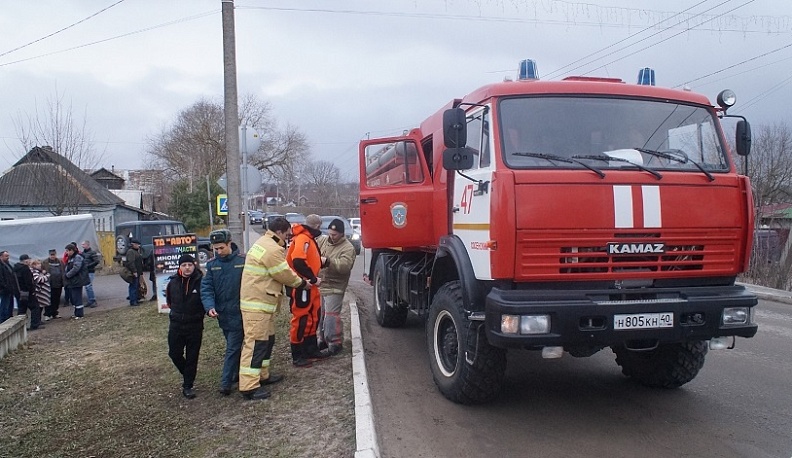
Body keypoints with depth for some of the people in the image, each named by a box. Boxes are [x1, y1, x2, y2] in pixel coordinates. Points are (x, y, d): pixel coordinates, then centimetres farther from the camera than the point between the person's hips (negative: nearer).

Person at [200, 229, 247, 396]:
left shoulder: (243, 260, -11)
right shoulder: (212, 264, 1)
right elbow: (206, 287, -2)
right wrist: (209, 306, -18)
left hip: (239, 312, -4)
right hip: (222, 313, 4)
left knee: (232, 348, -2)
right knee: (234, 346, 19)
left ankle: (226, 383, 5)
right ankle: (237, 374, 34)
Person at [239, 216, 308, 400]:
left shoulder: (264, 243, 16)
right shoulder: (272, 249, -19)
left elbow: (282, 272, 19)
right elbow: (285, 274, -13)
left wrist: (298, 281, 12)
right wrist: (303, 283, 3)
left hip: (261, 302, 11)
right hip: (257, 304, -11)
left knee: (267, 339, 20)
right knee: (255, 343, -9)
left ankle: (262, 375, 31)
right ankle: (249, 386, -7)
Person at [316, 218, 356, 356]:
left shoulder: (348, 248, -11)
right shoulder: (322, 240, 8)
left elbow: (345, 265, -25)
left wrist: (328, 261, -34)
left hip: (334, 288, -6)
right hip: (319, 285, 7)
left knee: (331, 316, -10)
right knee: (320, 315, 14)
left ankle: (335, 343, 1)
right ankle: (323, 339, 28)